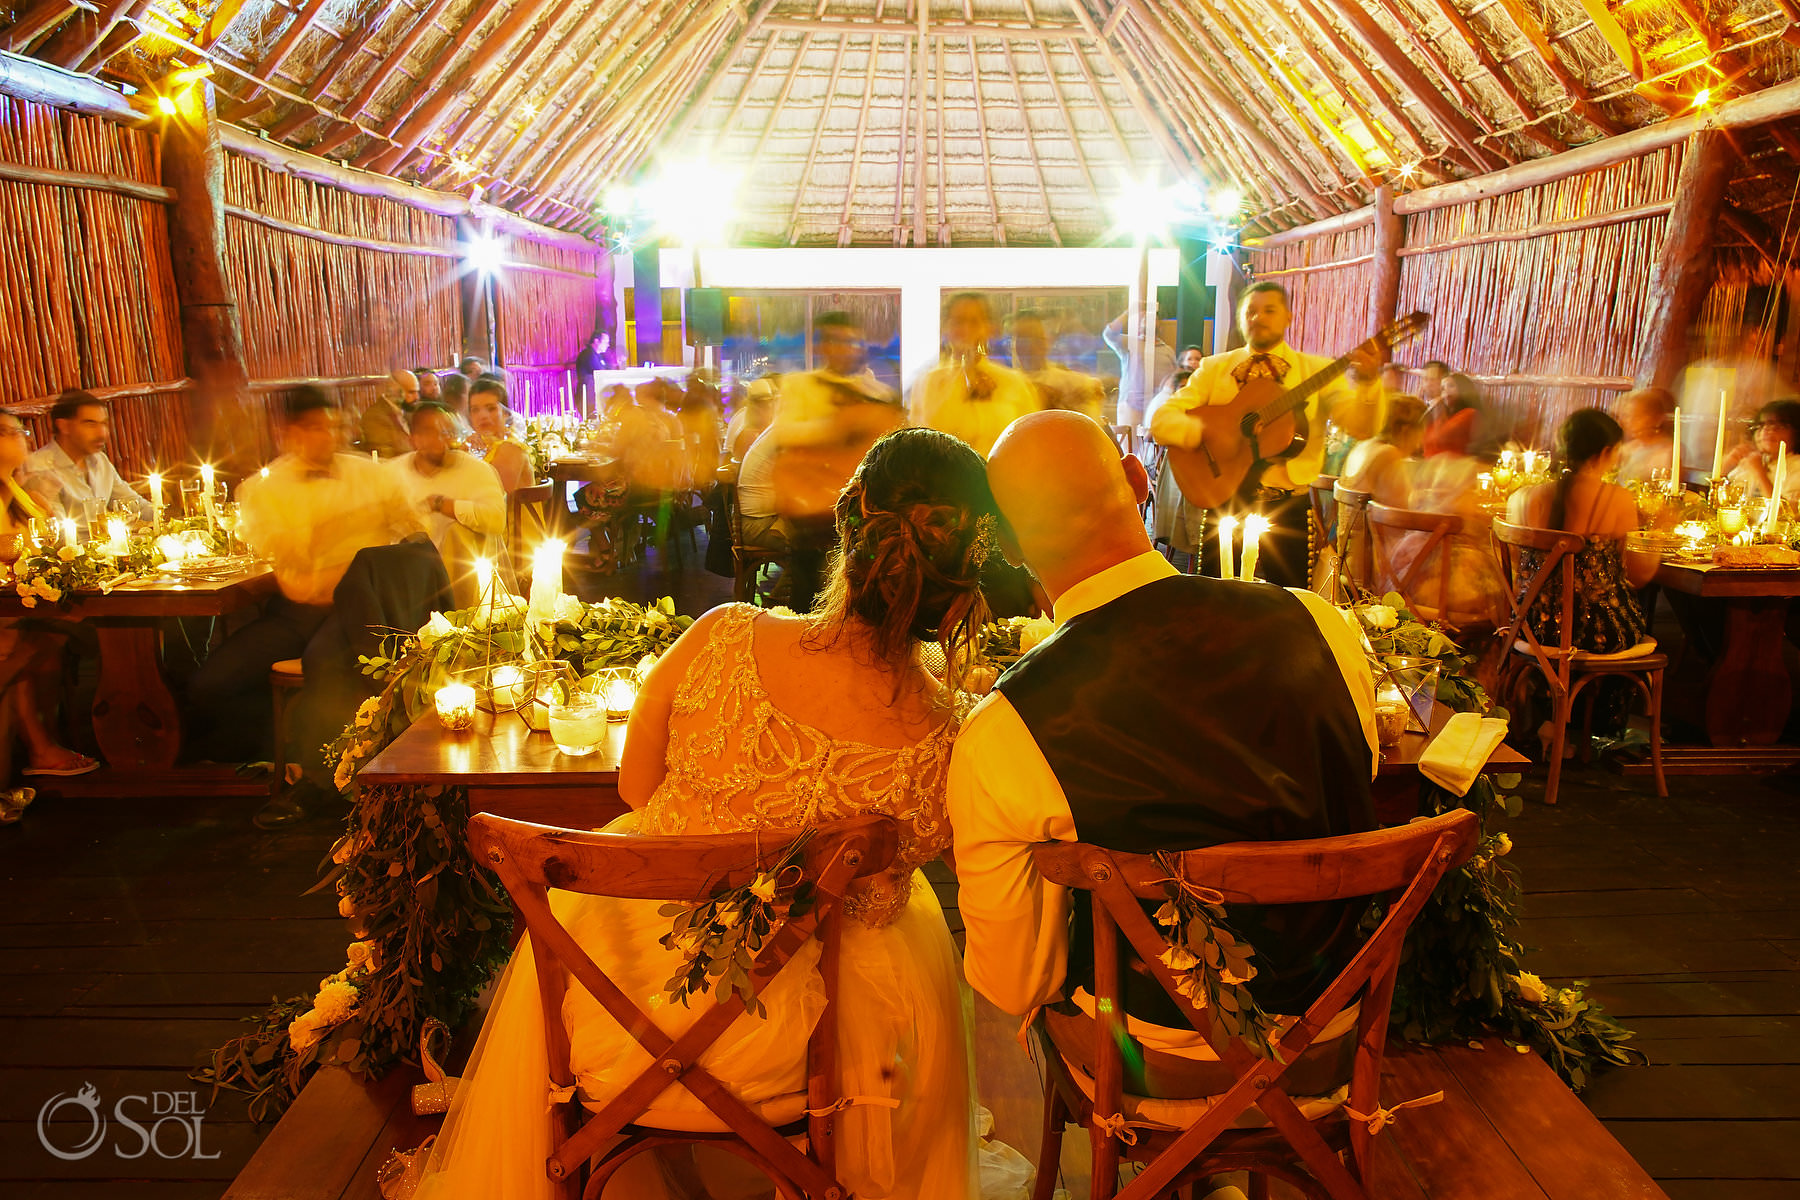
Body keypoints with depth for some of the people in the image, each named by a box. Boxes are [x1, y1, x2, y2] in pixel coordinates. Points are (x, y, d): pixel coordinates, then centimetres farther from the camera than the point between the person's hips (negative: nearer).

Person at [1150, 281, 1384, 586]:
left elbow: (1362, 426, -8)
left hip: (1286, 508, -1)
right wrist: (1204, 430, -21)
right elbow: (1161, 420, -2)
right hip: (1224, 503, 1)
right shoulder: (1214, 368, 8)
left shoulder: (1317, 371, 5)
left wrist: (1368, 382, -27)